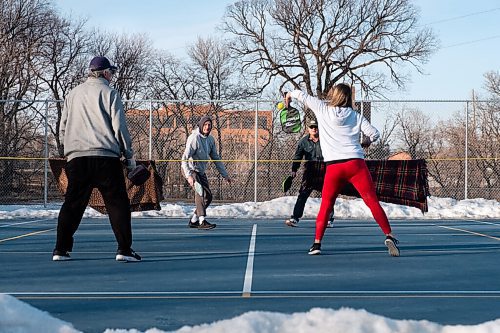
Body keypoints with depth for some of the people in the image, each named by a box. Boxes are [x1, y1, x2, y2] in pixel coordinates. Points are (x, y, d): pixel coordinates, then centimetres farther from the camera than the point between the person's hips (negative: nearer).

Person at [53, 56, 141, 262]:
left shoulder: (72, 94, 15)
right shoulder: (109, 93, 1)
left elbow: (62, 129, 16)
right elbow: (119, 127, -3)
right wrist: (129, 155, 4)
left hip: (76, 159, 4)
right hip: (106, 157, -4)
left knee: (72, 204, 10)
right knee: (117, 202, 0)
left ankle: (61, 249, 7)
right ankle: (124, 250, -4)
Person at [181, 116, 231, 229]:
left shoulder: (210, 139, 2)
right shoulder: (194, 138, -21)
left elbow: (216, 158, 13)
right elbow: (184, 159, -27)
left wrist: (225, 175, 11)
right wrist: (189, 176, -38)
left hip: (201, 172, 8)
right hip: (191, 170, -8)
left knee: (207, 197, 7)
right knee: (200, 191, -26)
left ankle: (193, 220, 18)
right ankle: (202, 221, -30)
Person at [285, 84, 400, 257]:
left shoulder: (322, 109, 8)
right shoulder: (356, 116, 8)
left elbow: (303, 96, 20)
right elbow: (374, 133, 2)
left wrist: (290, 94, 41)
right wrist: (366, 142, 24)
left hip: (333, 167, 1)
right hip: (355, 163, -1)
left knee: (326, 205, 15)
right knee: (373, 202, -2)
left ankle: (317, 243, 11)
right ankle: (389, 236, -12)